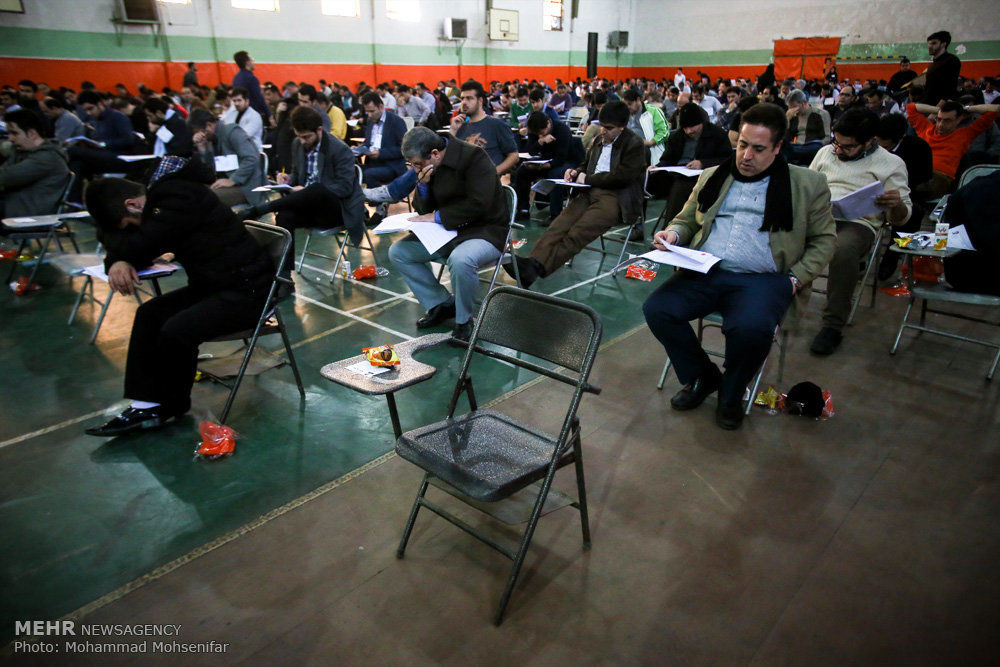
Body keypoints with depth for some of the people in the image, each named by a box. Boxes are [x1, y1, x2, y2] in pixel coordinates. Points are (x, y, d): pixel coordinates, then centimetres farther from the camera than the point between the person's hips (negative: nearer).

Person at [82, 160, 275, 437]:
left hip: (247, 291, -10)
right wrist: (117, 262, -7)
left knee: (177, 330, -22)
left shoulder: (180, 198, -20)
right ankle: (147, 404, 3)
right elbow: (128, 250, 16)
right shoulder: (159, 197, 11)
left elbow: (137, 246, -20)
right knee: (149, 314, 1)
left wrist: (106, 233, 0)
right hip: (212, 285, 10)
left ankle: (172, 404, 6)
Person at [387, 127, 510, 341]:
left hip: (486, 231, -8)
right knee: (397, 252, 0)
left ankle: (463, 320, -13)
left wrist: (437, 216, -19)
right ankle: (441, 304, 7)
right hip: (447, 232, 8)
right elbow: (424, 210, 9)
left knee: (460, 259, -39)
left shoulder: (474, 157, -17)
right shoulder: (425, 166, 4)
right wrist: (423, 185, -12)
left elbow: (478, 204, -25)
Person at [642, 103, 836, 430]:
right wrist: (673, 234, 2)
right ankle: (702, 377, 4)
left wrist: (796, 278, -3)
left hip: (762, 279, -3)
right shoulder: (712, 177, 22)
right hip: (703, 272, 3)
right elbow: (686, 219, 27)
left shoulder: (808, 185, 12)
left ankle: (731, 394, 1)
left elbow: (824, 239, 13)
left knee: (751, 329, -35)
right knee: (656, 309, -23)